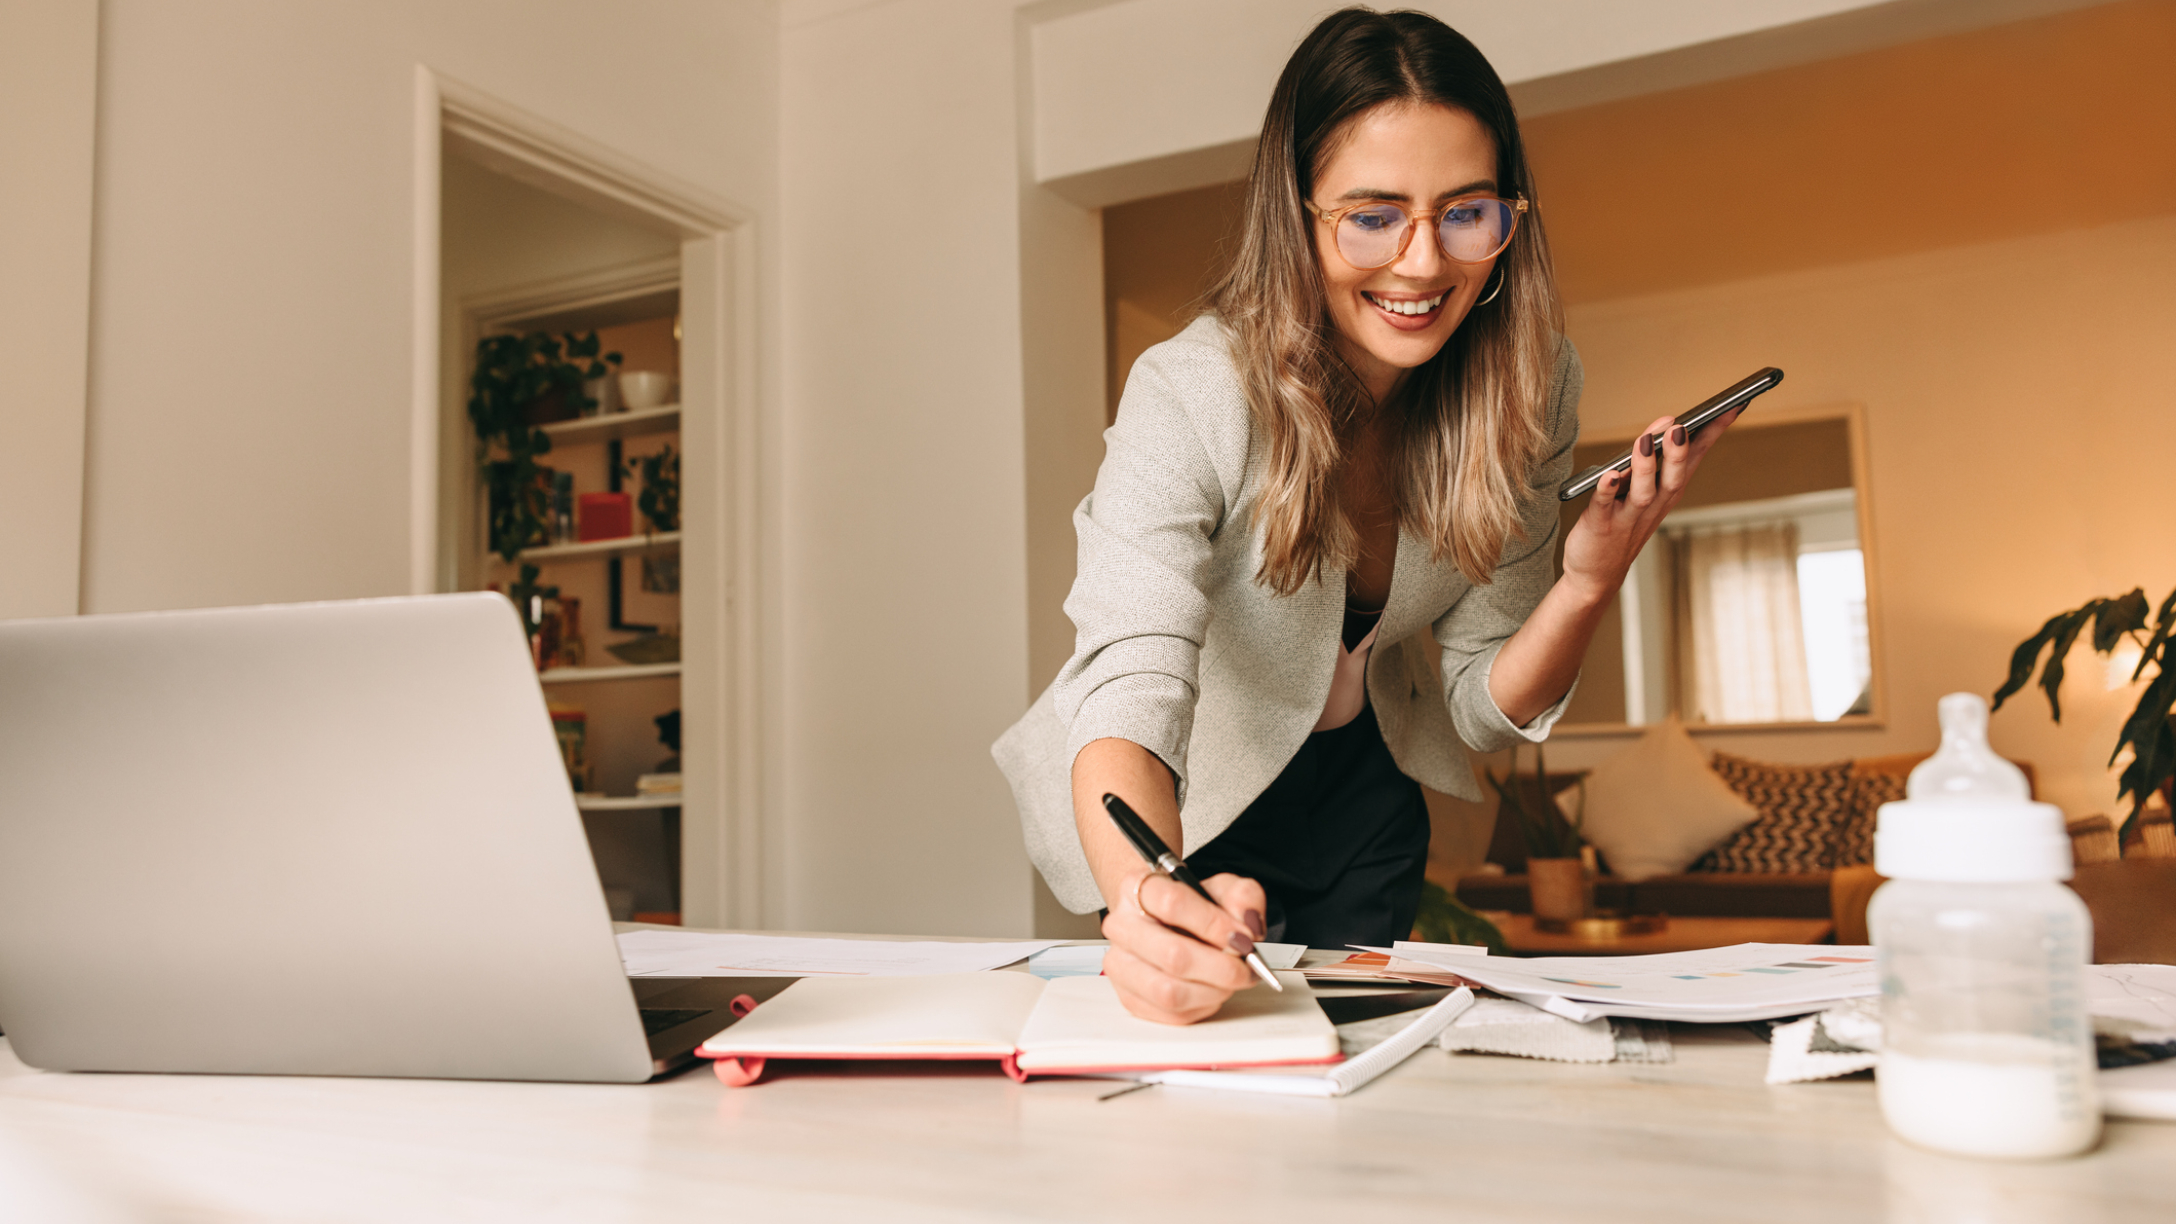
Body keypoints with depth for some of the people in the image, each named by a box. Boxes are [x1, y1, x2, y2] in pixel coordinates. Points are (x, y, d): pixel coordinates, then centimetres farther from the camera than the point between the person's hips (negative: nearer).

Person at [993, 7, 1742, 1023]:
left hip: (1362, 792, 4)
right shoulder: (1190, 400, -32)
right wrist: (1151, 905, -64)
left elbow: (1481, 708, -10)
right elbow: (1132, 690, -44)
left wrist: (1589, 582, -30)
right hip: (1182, 804, -4)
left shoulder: (1527, 388, -17)